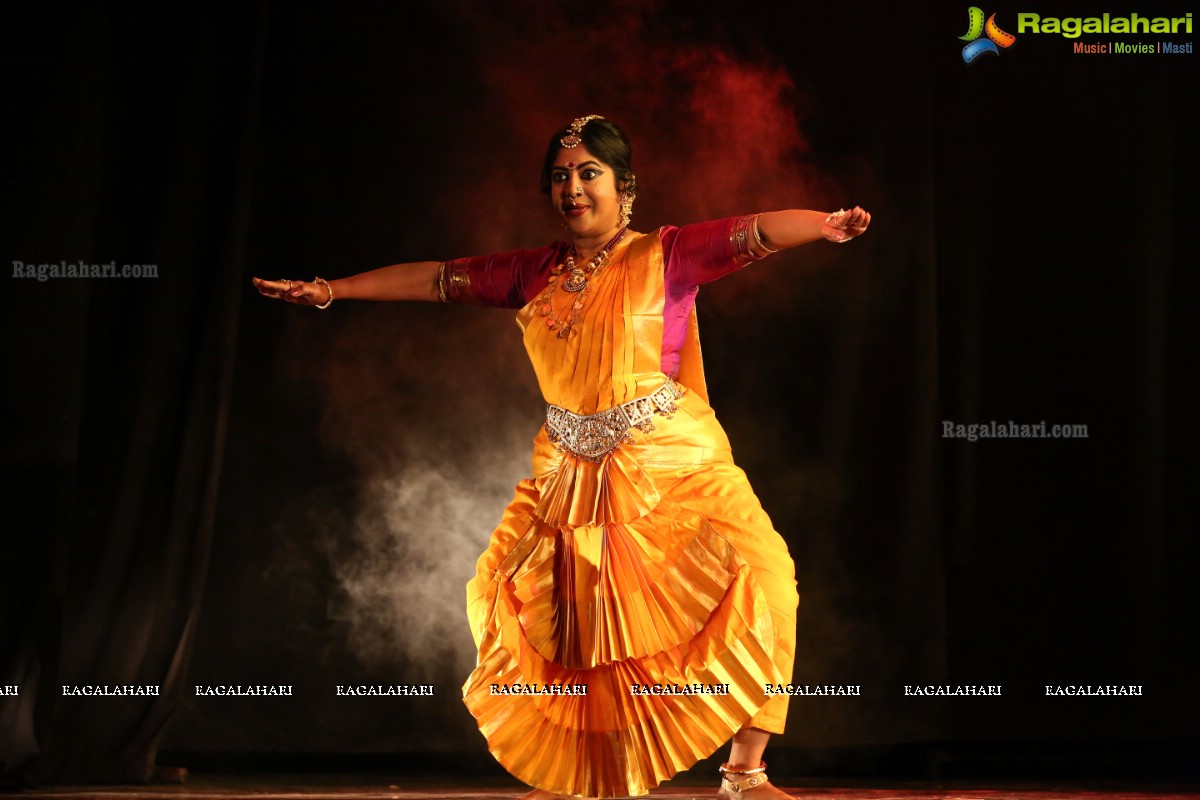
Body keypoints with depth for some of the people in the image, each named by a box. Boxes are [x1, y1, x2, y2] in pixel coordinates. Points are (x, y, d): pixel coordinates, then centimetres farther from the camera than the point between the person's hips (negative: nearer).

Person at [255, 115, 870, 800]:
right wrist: (330, 290, 18)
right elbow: (435, 278, 16)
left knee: (756, 575, -24)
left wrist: (827, 223, -36)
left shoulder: (666, 256, -3)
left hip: (672, 468, -5)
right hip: (572, 477, 5)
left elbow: (755, 232, -17)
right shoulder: (534, 274, 10)